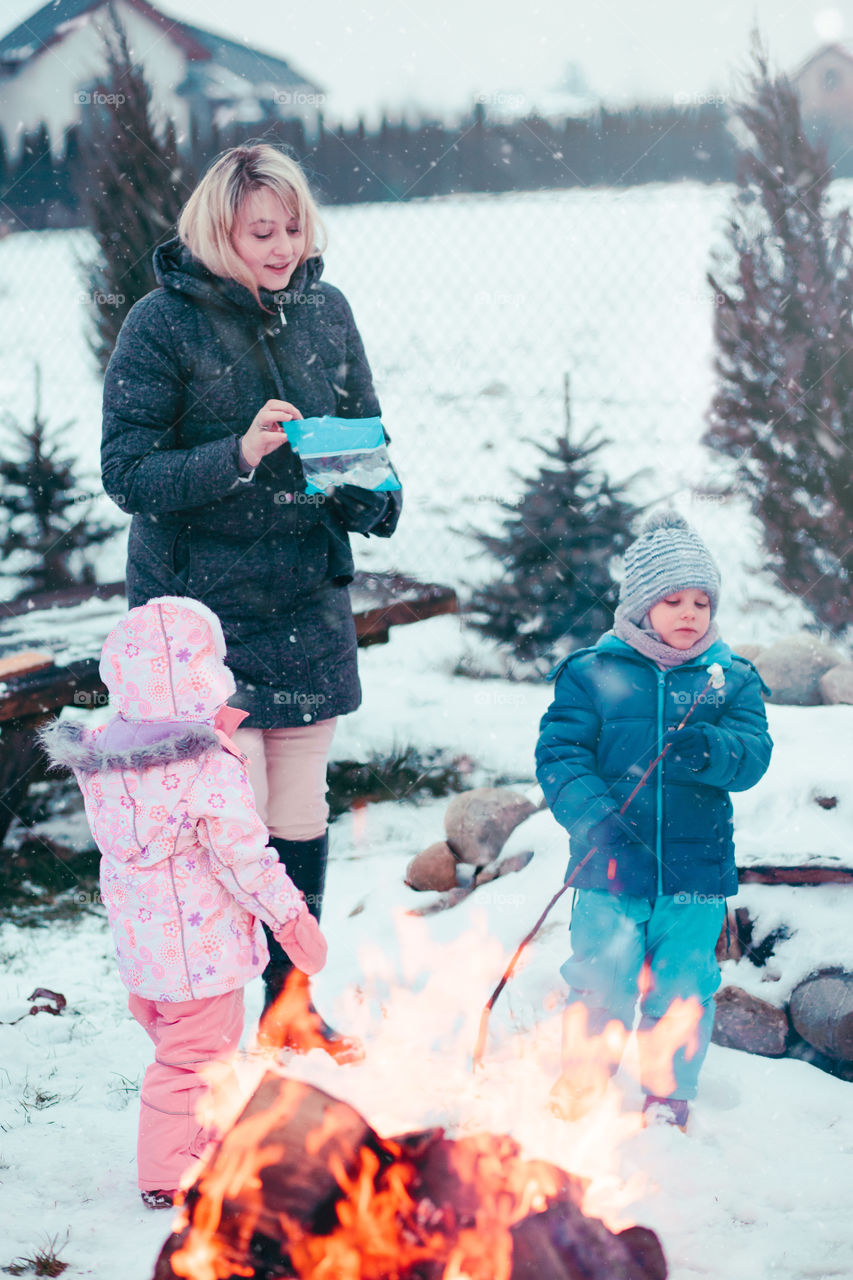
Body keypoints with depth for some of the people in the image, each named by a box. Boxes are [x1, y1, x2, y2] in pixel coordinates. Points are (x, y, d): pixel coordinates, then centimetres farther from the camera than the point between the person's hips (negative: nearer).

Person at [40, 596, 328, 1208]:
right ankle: (170, 1174, 19)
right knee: (194, 1054, 8)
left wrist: (212, 737, 9)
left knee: (176, 1038, 26)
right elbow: (244, 858, -21)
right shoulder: (210, 767, -25)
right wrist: (292, 918, -7)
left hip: (138, 933, 8)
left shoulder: (100, 756, -4)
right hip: (199, 944, -8)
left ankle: (210, 1137, 45)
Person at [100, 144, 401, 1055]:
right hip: (200, 604, -5)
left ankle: (291, 1001, 28)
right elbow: (127, 472, -14)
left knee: (301, 806, 12)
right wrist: (238, 454, -27)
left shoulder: (325, 311, 3)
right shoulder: (162, 322, -11)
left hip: (308, 598, 5)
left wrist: (367, 490, -10)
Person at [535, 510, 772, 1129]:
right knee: (600, 980, 2)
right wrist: (595, 815, -23)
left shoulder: (732, 679, 5)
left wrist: (708, 750, -28)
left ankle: (669, 1096, 27)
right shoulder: (591, 673, -1)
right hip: (610, 868, -1)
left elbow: (754, 756, -5)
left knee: (682, 986, 7)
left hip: (697, 869, 1)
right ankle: (580, 1089, 25)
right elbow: (559, 753, -6)